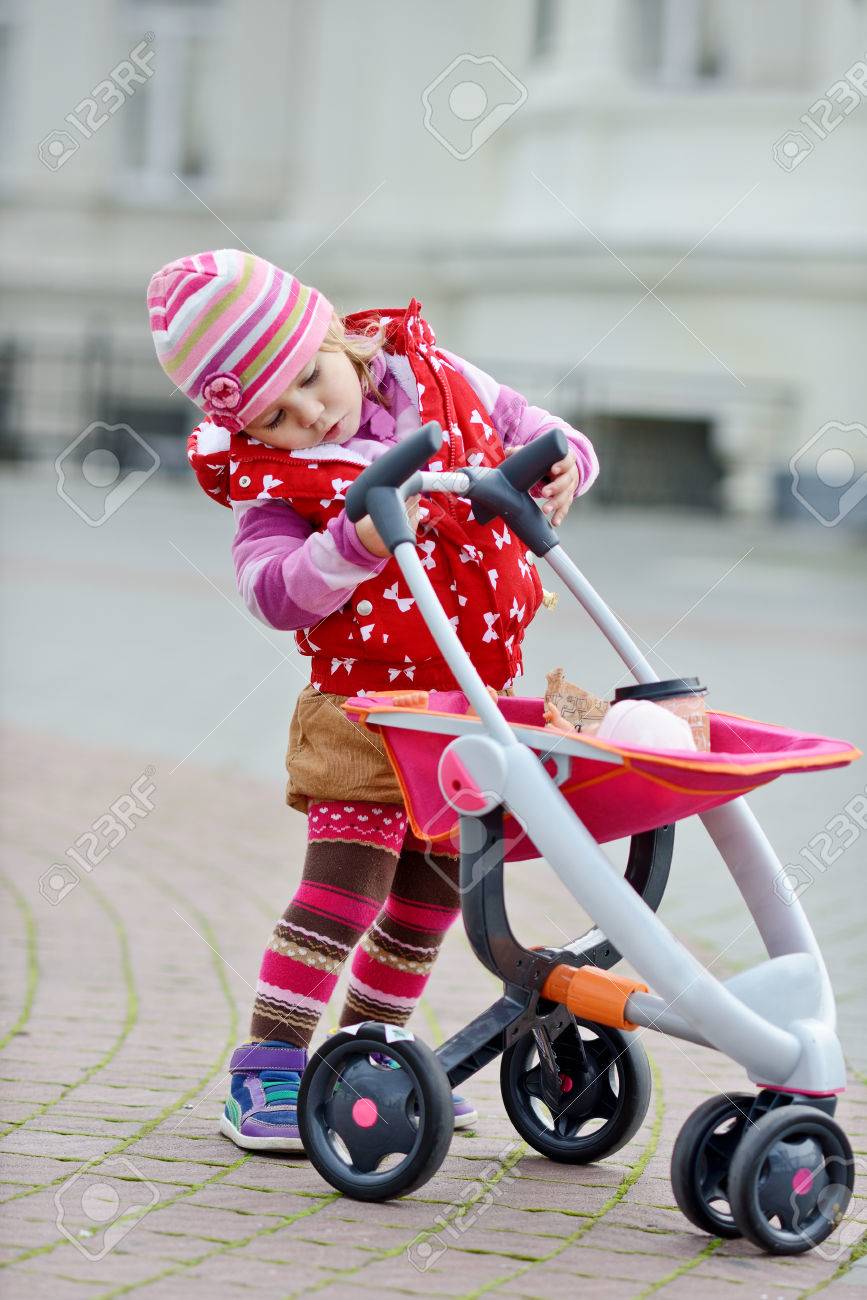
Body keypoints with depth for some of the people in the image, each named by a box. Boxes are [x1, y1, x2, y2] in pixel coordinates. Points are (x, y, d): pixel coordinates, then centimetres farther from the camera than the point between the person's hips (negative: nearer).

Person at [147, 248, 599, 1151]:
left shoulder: (431, 373, -3)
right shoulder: (272, 481, -16)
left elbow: (528, 426, 8)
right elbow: (275, 593, -28)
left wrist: (560, 467, -12)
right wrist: (355, 547, -41)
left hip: (478, 696, 5)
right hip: (368, 703, -5)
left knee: (435, 884, 14)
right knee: (347, 879, -13)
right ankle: (265, 1074, -5)